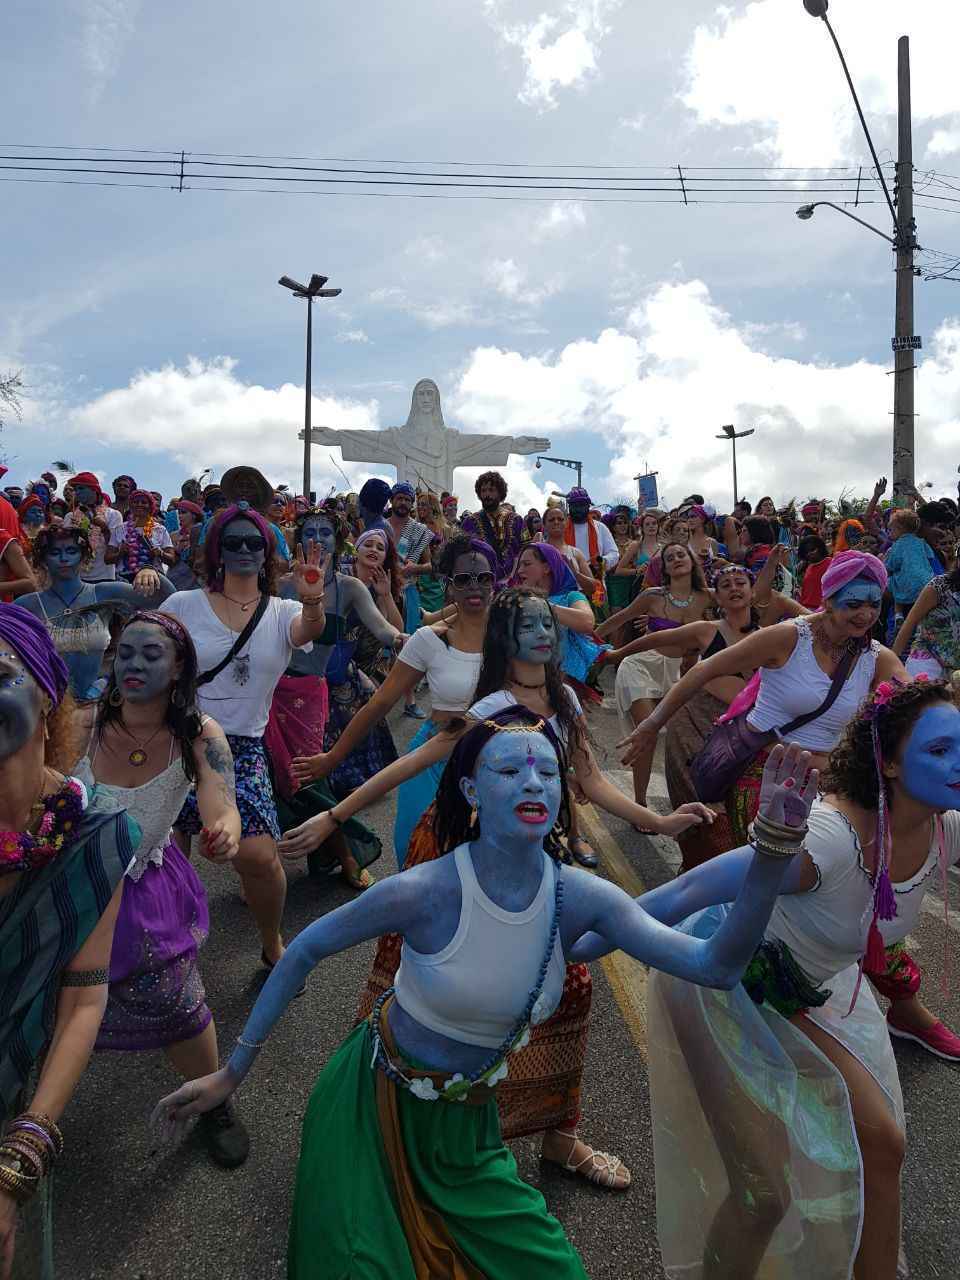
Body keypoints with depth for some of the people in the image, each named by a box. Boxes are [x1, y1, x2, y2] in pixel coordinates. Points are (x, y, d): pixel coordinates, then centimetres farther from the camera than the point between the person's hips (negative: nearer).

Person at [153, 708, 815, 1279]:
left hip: (468, 1123, 4)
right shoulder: (424, 892, -29)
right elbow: (306, 950, -14)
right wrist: (233, 1071, -8)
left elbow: (716, 965, -26)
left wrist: (774, 852, -41)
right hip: (377, 1106, -4)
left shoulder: (581, 898, -19)